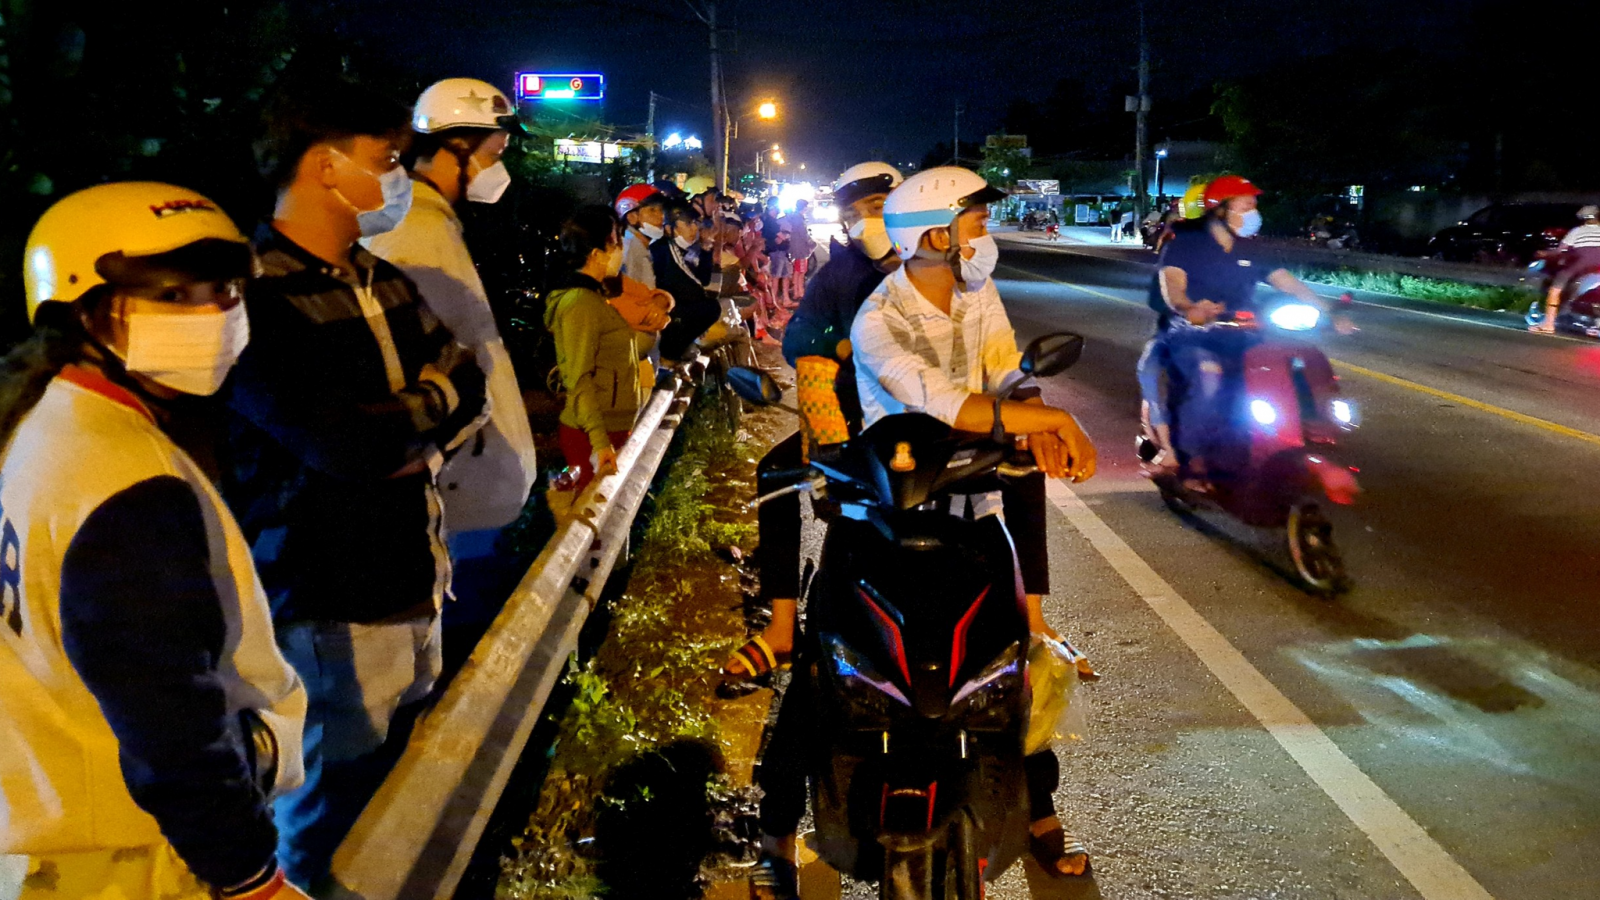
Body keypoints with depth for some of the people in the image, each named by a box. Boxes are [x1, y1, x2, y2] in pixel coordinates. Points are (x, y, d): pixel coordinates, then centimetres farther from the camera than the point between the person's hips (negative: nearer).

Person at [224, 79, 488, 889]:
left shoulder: (383, 283, 11)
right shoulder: (254, 298, -17)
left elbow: (469, 392, 9)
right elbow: (347, 443, -26)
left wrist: (423, 447, -11)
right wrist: (432, 400, -8)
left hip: (414, 575, 8)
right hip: (329, 606, -7)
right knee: (335, 807, 7)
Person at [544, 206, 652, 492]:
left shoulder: (595, 297, 16)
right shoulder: (580, 303, -15)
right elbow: (580, 380, -21)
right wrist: (600, 442, -26)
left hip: (613, 429, 9)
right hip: (594, 436, -9)